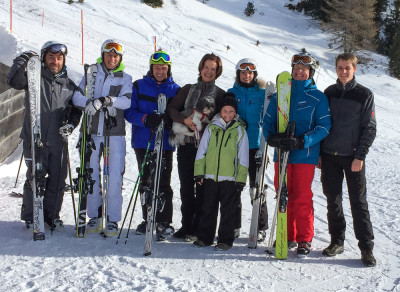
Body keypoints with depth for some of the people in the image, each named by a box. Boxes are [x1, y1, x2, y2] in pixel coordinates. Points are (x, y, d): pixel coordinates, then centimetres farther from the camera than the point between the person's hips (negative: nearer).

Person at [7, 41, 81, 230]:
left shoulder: (69, 85, 13)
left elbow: (76, 110, 19)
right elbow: (14, 81, -14)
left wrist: (71, 124, 2)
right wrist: (22, 61, -24)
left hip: (58, 142, 3)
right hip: (34, 139, -3)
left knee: (57, 181, 6)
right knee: (35, 179, -3)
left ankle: (52, 216, 22)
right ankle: (30, 217, 13)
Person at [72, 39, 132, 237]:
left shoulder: (125, 78, 8)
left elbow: (126, 101, -10)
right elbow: (77, 96, 0)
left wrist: (106, 100, -26)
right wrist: (89, 102, -21)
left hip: (115, 133, -1)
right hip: (92, 131, 1)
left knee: (115, 176, -4)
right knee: (91, 174, 5)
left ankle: (113, 219, 5)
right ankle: (94, 217, 17)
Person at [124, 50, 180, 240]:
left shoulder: (175, 89, 7)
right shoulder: (138, 86, 7)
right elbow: (129, 112, 0)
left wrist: (169, 121, -16)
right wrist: (146, 119, -18)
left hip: (165, 144, -1)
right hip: (143, 142, 2)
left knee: (163, 183, -6)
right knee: (146, 182, 9)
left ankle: (164, 222, 1)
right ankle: (148, 220, 20)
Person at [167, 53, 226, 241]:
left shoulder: (221, 94, 8)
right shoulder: (188, 89, 14)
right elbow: (171, 109, 8)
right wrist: (185, 120, -10)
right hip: (186, 144, 3)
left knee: (202, 187, -3)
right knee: (186, 187, 5)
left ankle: (198, 229, 5)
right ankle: (186, 225, 15)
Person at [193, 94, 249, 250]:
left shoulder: (240, 131, 2)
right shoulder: (211, 128, 6)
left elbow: (243, 158, 3)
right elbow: (201, 152, 9)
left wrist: (241, 179, -2)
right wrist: (199, 173, 3)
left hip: (230, 178, -2)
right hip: (210, 177, 2)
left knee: (228, 211, 4)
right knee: (208, 209, 9)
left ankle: (225, 240, 14)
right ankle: (204, 237, 20)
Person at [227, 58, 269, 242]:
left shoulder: (262, 93, 5)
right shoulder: (231, 93, 10)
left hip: (255, 145, -2)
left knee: (257, 186, -2)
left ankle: (261, 228, 8)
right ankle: (234, 226, 15)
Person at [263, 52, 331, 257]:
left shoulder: (318, 97, 2)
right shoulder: (280, 94, 12)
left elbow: (324, 126, -6)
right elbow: (268, 121, 10)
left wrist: (301, 142, -20)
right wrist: (272, 137, -12)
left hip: (305, 155, -3)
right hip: (281, 154, 4)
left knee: (302, 198, -2)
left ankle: (304, 240, 10)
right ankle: (288, 236, 21)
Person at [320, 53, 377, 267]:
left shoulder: (364, 95, 0)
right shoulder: (329, 93, 9)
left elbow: (370, 128, -2)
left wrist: (360, 156, -10)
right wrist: (318, 152, 6)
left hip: (353, 157, -3)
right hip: (329, 155, 3)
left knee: (359, 202, -2)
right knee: (333, 200, 8)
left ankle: (366, 247, 4)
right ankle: (337, 241, 20)